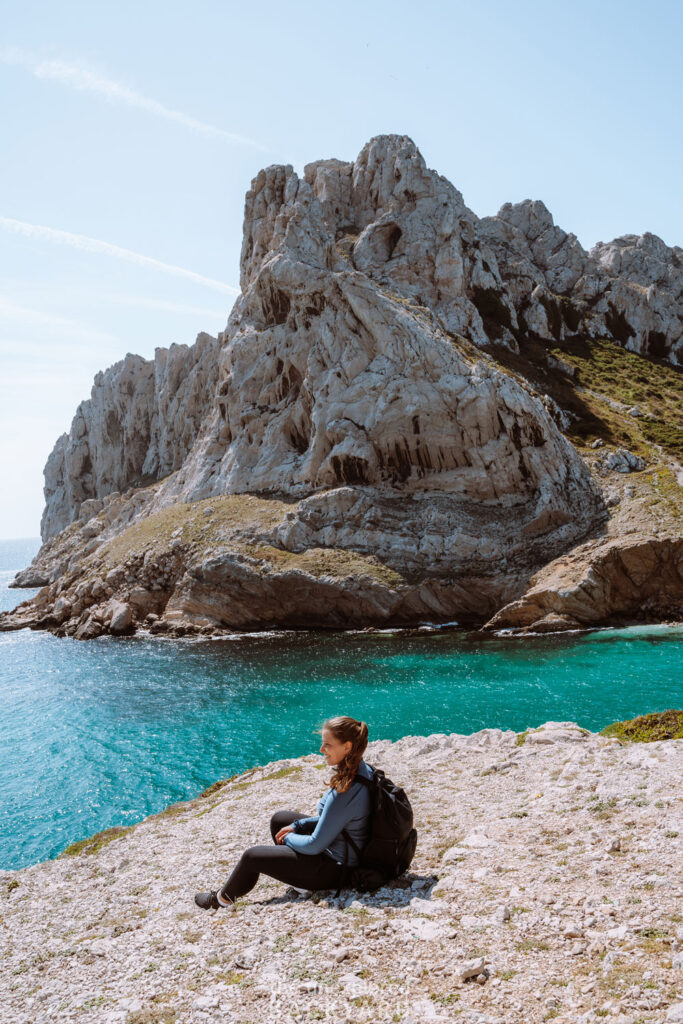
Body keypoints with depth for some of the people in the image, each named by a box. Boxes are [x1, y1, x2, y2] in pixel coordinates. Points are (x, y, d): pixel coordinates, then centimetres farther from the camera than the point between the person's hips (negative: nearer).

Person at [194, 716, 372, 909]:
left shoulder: (345, 792, -34)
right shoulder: (361, 769, -5)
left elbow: (315, 845, -25)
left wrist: (288, 838, -5)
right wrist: (297, 826, 6)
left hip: (335, 868, -9)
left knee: (252, 857, 2)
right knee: (279, 818, 23)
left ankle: (223, 899, 29)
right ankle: (300, 878, 30)